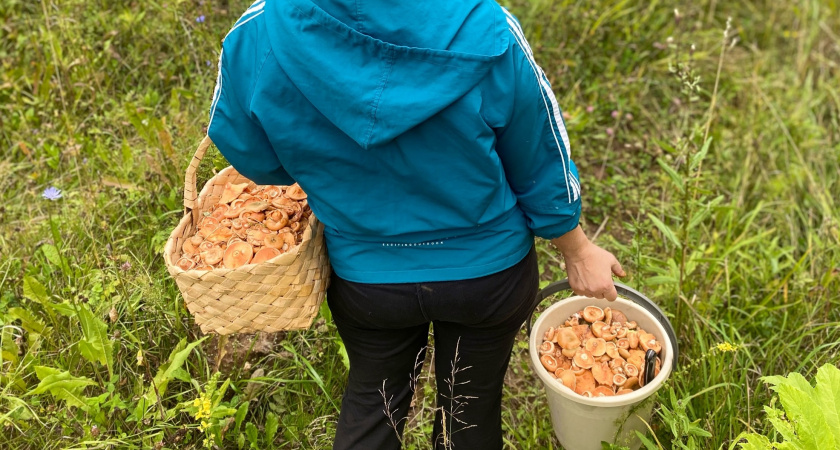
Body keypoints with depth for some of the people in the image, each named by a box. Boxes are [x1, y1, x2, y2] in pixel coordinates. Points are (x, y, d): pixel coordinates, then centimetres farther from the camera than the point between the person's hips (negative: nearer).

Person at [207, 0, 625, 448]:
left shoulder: (255, 38, -24)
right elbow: (541, 166, -11)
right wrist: (577, 251, 7)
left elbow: (254, 159, -4)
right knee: (471, 407, 27)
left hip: (364, 275, 1)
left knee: (370, 397, 30)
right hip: (488, 272, 0)